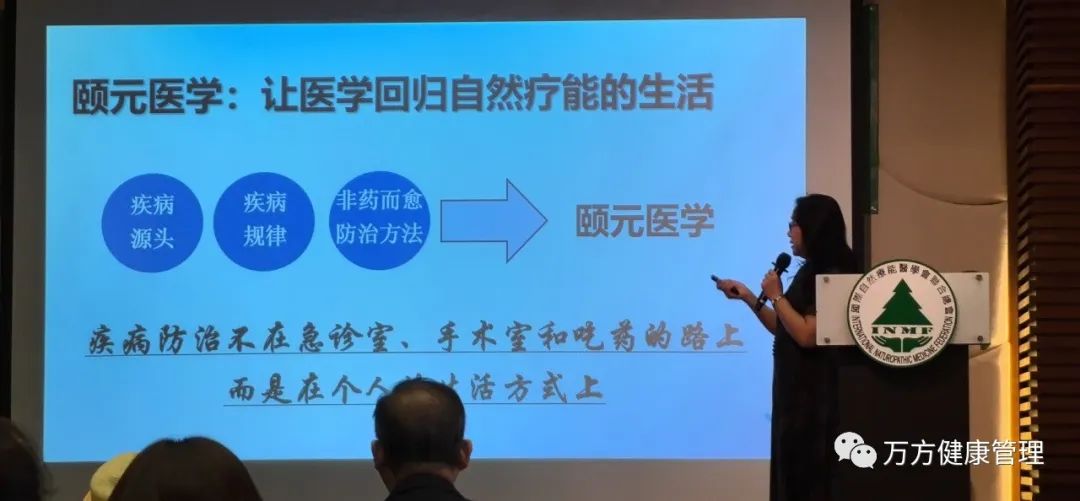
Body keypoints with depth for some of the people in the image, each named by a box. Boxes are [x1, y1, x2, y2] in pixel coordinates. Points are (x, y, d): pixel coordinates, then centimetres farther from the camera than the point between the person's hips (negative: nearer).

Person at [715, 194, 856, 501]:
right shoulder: (808, 272, 13)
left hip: (816, 394, -9)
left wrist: (776, 296, -12)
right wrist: (747, 297, 12)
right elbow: (784, 330, 17)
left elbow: (807, 335, -22)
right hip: (794, 390, 9)